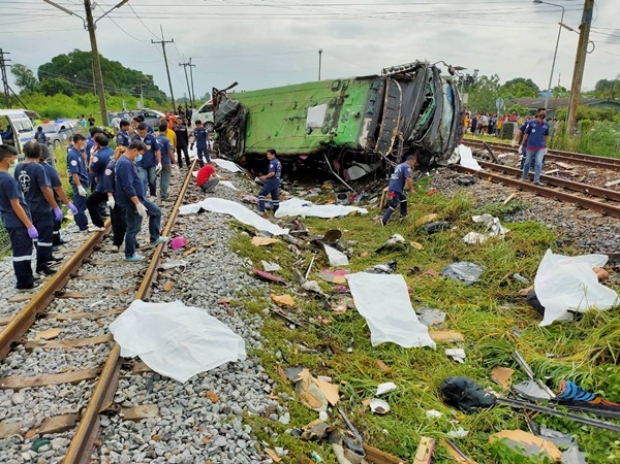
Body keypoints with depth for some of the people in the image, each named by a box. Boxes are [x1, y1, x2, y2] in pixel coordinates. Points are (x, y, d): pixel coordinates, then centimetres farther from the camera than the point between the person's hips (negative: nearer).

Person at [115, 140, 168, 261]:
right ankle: (129, 255, 17)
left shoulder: (127, 161, 9)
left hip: (138, 198, 10)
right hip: (132, 201, -10)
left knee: (156, 211, 20)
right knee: (133, 228, 2)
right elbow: (128, 187, -29)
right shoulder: (125, 164, -25)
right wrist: (138, 204, -28)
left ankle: (154, 238, 29)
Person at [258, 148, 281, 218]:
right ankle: (276, 213, 17)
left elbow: (272, 173, -26)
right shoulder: (278, 162, 13)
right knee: (275, 198, 14)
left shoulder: (272, 162, -16)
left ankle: (262, 211, -10)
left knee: (261, 194, -2)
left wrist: (265, 177, -11)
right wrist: (267, 177, 16)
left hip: (271, 183, -9)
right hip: (276, 183, 9)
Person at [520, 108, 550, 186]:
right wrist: (522, 145, -2)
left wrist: (545, 147, 18)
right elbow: (526, 134, -2)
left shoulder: (546, 125, 2)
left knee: (539, 164, -10)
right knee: (527, 163, 11)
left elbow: (546, 136, 14)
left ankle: (536, 180, -6)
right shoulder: (531, 123, -7)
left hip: (540, 148, 1)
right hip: (530, 147, -1)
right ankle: (523, 177, 29)